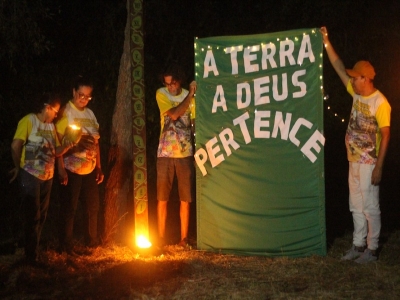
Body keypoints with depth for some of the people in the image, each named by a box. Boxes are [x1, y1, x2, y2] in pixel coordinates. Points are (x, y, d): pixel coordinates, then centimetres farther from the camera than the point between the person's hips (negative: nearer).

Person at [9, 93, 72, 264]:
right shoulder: (29, 121, -9)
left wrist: (68, 145, -8)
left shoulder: (51, 126, 13)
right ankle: (32, 256, 7)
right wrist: (18, 168, -7)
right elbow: (15, 145, -14)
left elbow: (56, 151, 11)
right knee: (33, 216, -2)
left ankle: (33, 250, 27)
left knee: (41, 216, 13)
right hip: (30, 176, -7)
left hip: (47, 177, 7)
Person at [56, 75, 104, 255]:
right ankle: (66, 246, 10)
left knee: (92, 207, 11)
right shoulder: (65, 113, -6)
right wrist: (61, 169, -17)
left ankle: (92, 242, 25)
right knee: (69, 208, 1)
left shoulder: (90, 114, 13)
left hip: (90, 170, 6)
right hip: (71, 169, -6)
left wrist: (99, 168, 11)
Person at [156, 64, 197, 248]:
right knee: (162, 198, 0)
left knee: (185, 199, 1)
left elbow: (195, 122, 5)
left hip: (185, 153, 1)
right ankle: (161, 238, 7)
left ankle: (184, 239, 9)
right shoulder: (161, 94, -1)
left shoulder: (189, 97, 4)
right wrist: (191, 94, -15)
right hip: (165, 153, -1)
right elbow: (173, 114, -15)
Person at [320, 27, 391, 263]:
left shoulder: (380, 103, -15)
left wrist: (379, 166, -20)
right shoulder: (357, 94, 6)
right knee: (357, 206, 13)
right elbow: (339, 68, 11)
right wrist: (326, 42, 7)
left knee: (371, 207, -1)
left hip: (369, 163, -8)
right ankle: (358, 246, 21)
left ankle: (372, 250, 6)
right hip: (354, 161, 8)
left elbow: (386, 136, -17)